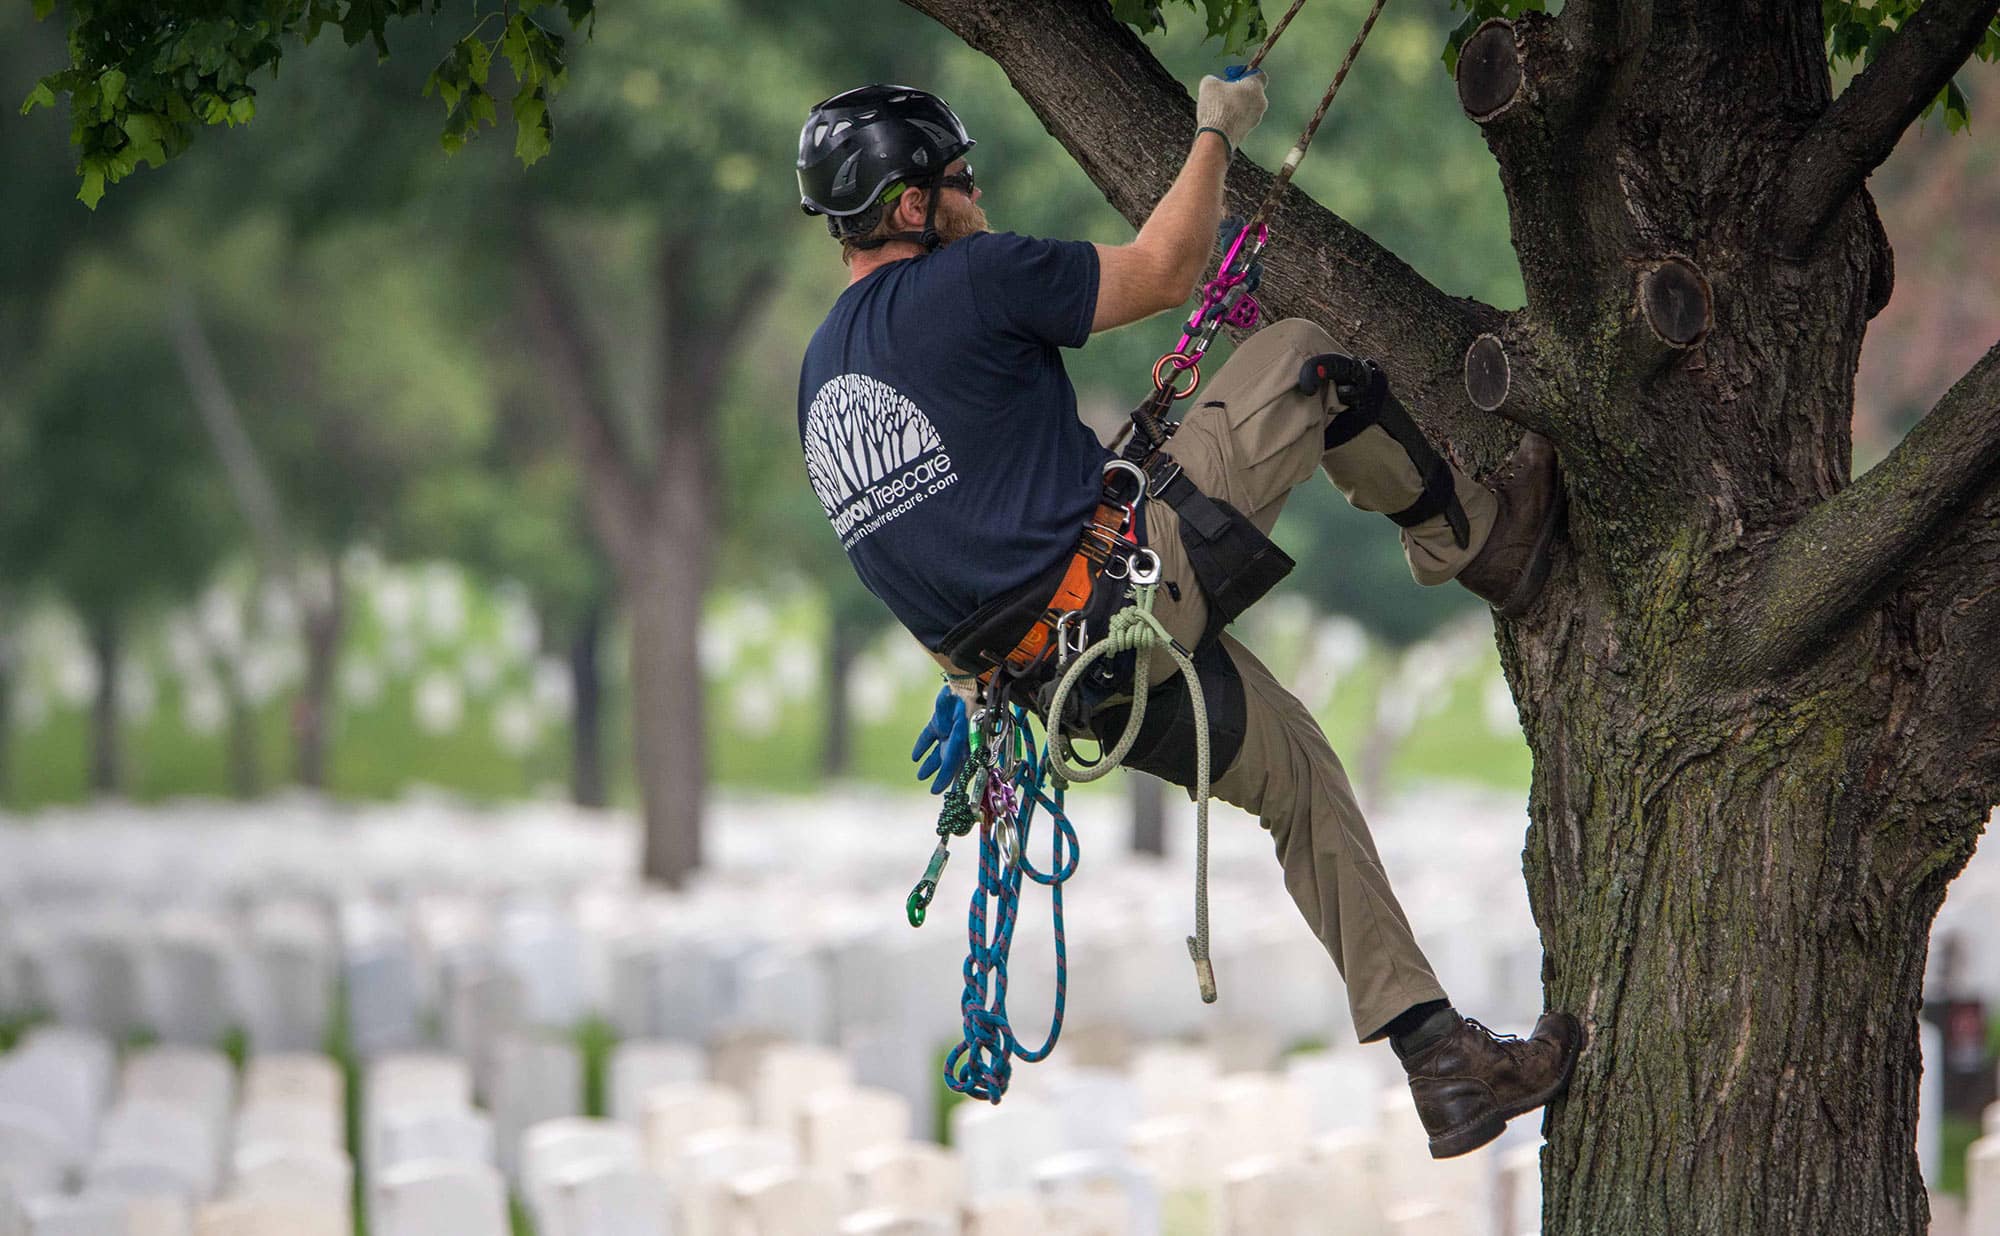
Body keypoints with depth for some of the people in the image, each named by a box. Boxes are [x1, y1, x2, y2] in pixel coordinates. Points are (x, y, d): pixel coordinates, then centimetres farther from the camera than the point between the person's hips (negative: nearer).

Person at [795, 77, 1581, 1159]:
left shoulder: (818, 376, 14)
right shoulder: (968, 282, -12)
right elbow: (1166, 270, -2)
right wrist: (1216, 134, 12)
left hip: (1056, 678, 9)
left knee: (1299, 776, 21)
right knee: (1301, 361, 6)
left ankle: (1441, 1063, 21)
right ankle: (1475, 539, 28)